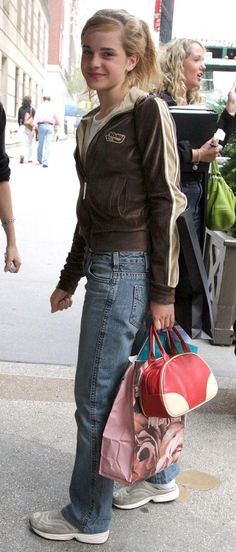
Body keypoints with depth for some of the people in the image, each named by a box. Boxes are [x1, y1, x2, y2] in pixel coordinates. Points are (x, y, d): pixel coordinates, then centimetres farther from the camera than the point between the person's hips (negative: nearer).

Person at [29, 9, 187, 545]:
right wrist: (69, 278, 21)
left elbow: (165, 202, -11)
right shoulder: (90, 124, 15)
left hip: (129, 267, -8)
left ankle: (87, 519, 17)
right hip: (102, 263, 8)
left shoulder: (148, 112, -8)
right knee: (131, 380, 17)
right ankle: (162, 477, 36)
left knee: (96, 394, 0)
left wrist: (163, 290, -13)